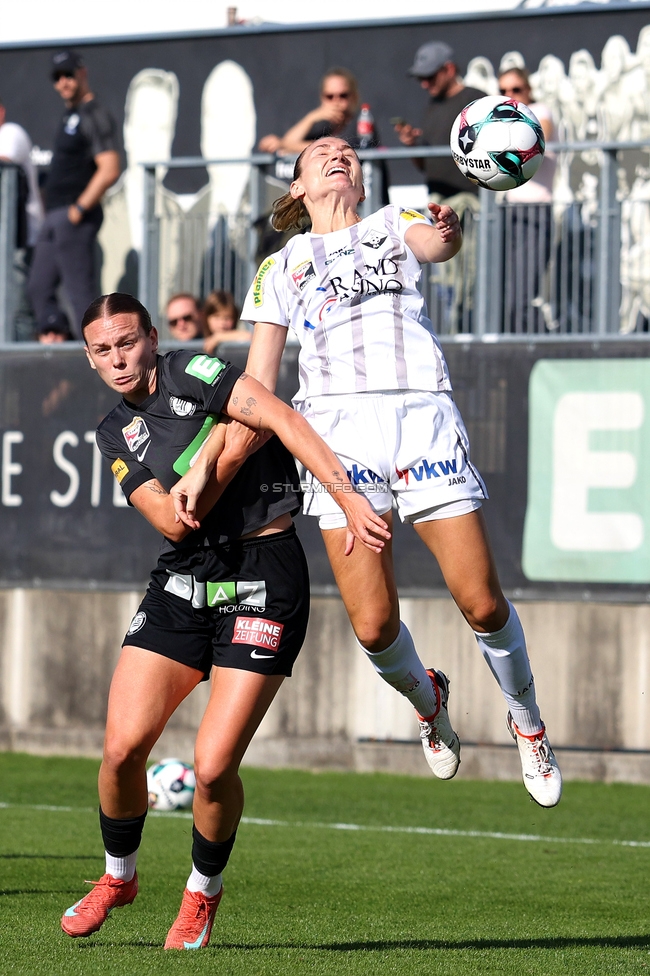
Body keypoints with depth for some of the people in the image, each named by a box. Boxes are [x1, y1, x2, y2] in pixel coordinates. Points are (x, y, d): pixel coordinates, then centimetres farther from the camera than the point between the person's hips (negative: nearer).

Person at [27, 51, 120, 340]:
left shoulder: (95, 116, -12)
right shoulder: (70, 115, 18)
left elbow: (109, 170, -21)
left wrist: (78, 210, -19)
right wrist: (53, 215, 17)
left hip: (74, 218, -10)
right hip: (54, 218, 10)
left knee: (81, 291, -10)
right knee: (39, 289, 11)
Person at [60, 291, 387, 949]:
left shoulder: (192, 373, -5)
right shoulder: (116, 434, 11)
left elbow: (283, 419, -18)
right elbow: (171, 519, -2)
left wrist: (348, 496, -29)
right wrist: (233, 448, -13)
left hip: (263, 580, -5)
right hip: (181, 581, 5)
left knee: (213, 767, -12)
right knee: (122, 747, -6)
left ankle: (203, 892, 16)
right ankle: (118, 876, 22)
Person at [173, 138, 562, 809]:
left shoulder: (393, 225, 19)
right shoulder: (282, 266, 21)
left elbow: (435, 245, -7)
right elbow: (254, 389, 17)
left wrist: (448, 228, -33)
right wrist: (204, 468, 5)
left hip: (422, 414, -1)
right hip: (338, 430, 1)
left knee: (483, 605, -9)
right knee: (373, 626, -10)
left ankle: (527, 724, 18)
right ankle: (427, 701, 24)